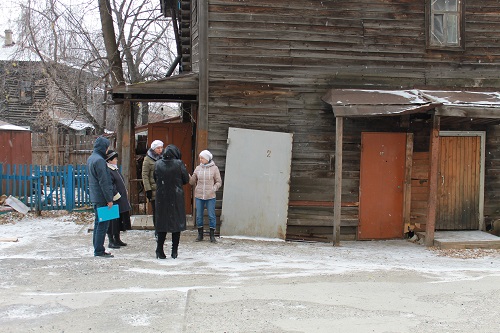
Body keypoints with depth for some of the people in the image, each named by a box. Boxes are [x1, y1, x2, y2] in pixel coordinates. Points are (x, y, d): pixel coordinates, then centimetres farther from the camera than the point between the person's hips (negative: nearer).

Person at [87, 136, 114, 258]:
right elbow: (103, 182, -19)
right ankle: (99, 251, -3)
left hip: (94, 196, 10)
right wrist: (109, 199, -16)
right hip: (101, 197, -10)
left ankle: (97, 249, 20)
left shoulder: (90, 159, 14)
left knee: (98, 222, 15)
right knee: (103, 224, -5)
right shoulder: (99, 160, -17)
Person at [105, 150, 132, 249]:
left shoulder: (115, 169, 16)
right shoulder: (107, 171, -16)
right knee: (113, 221, -3)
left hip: (121, 201, 10)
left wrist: (125, 195, 18)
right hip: (114, 201, -10)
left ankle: (117, 240, 24)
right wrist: (117, 196, -19)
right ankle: (111, 241, 4)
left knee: (119, 221, 15)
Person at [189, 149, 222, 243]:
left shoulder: (214, 168, 0)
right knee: (199, 216, 6)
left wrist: (213, 189, -14)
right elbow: (192, 181, 10)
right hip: (199, 196, 3)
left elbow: (219, 182, 3)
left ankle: (212, 236, 11)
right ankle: (200, 235, 18)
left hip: (210, 197, -3)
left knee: (211, 216, 1)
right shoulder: (198, 168, 7)